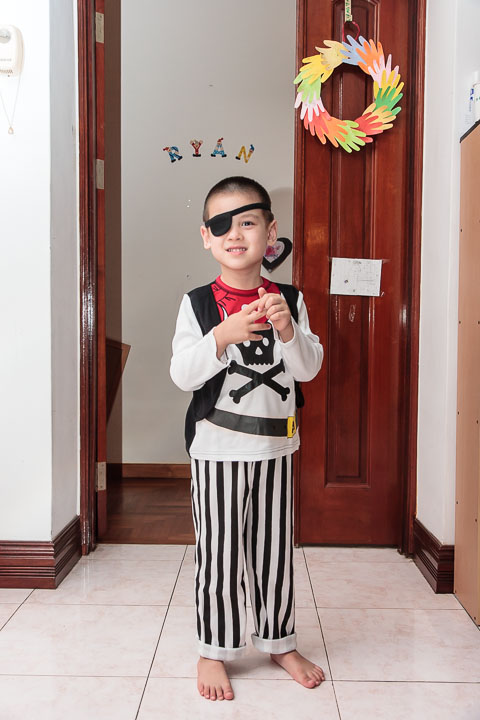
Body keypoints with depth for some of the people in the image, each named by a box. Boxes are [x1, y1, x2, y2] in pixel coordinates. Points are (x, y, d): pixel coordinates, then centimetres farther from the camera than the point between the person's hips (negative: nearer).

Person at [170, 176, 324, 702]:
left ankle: (279, 641, 35)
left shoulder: (289, 300, 2)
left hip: (275, 446, 3)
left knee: (275, 549, 14)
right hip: (217, 446, -2)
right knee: (218, 551, 7)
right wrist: (222, 336, -25)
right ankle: (213, 650, 27)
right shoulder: (198, 303, -5)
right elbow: (182, 376, -11)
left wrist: (288, 330, -20)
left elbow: (309, 369, -2)